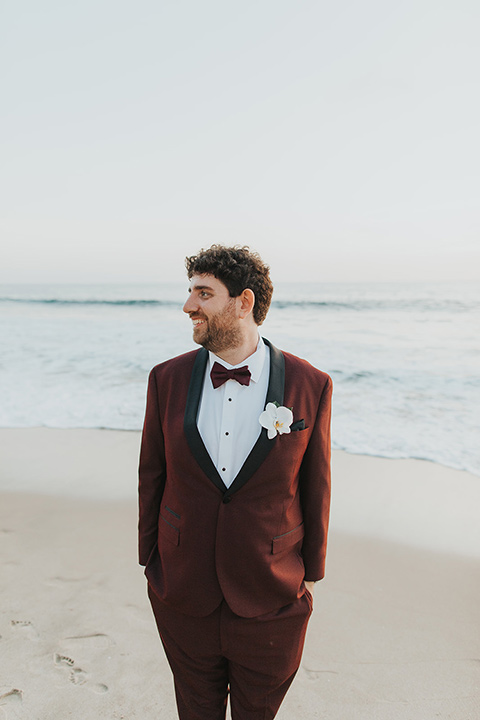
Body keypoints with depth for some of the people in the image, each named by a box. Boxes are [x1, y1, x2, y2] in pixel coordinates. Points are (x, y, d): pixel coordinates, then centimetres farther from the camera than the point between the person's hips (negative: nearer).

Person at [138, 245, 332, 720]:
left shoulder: (310, 386, -14)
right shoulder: (167, 379, -9)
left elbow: (315, 487, -5)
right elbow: (152, 475, 1)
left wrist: (310, 576, 4)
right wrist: (150, 560, 7)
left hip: (270, 605, -1)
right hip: (183, 597, 2)